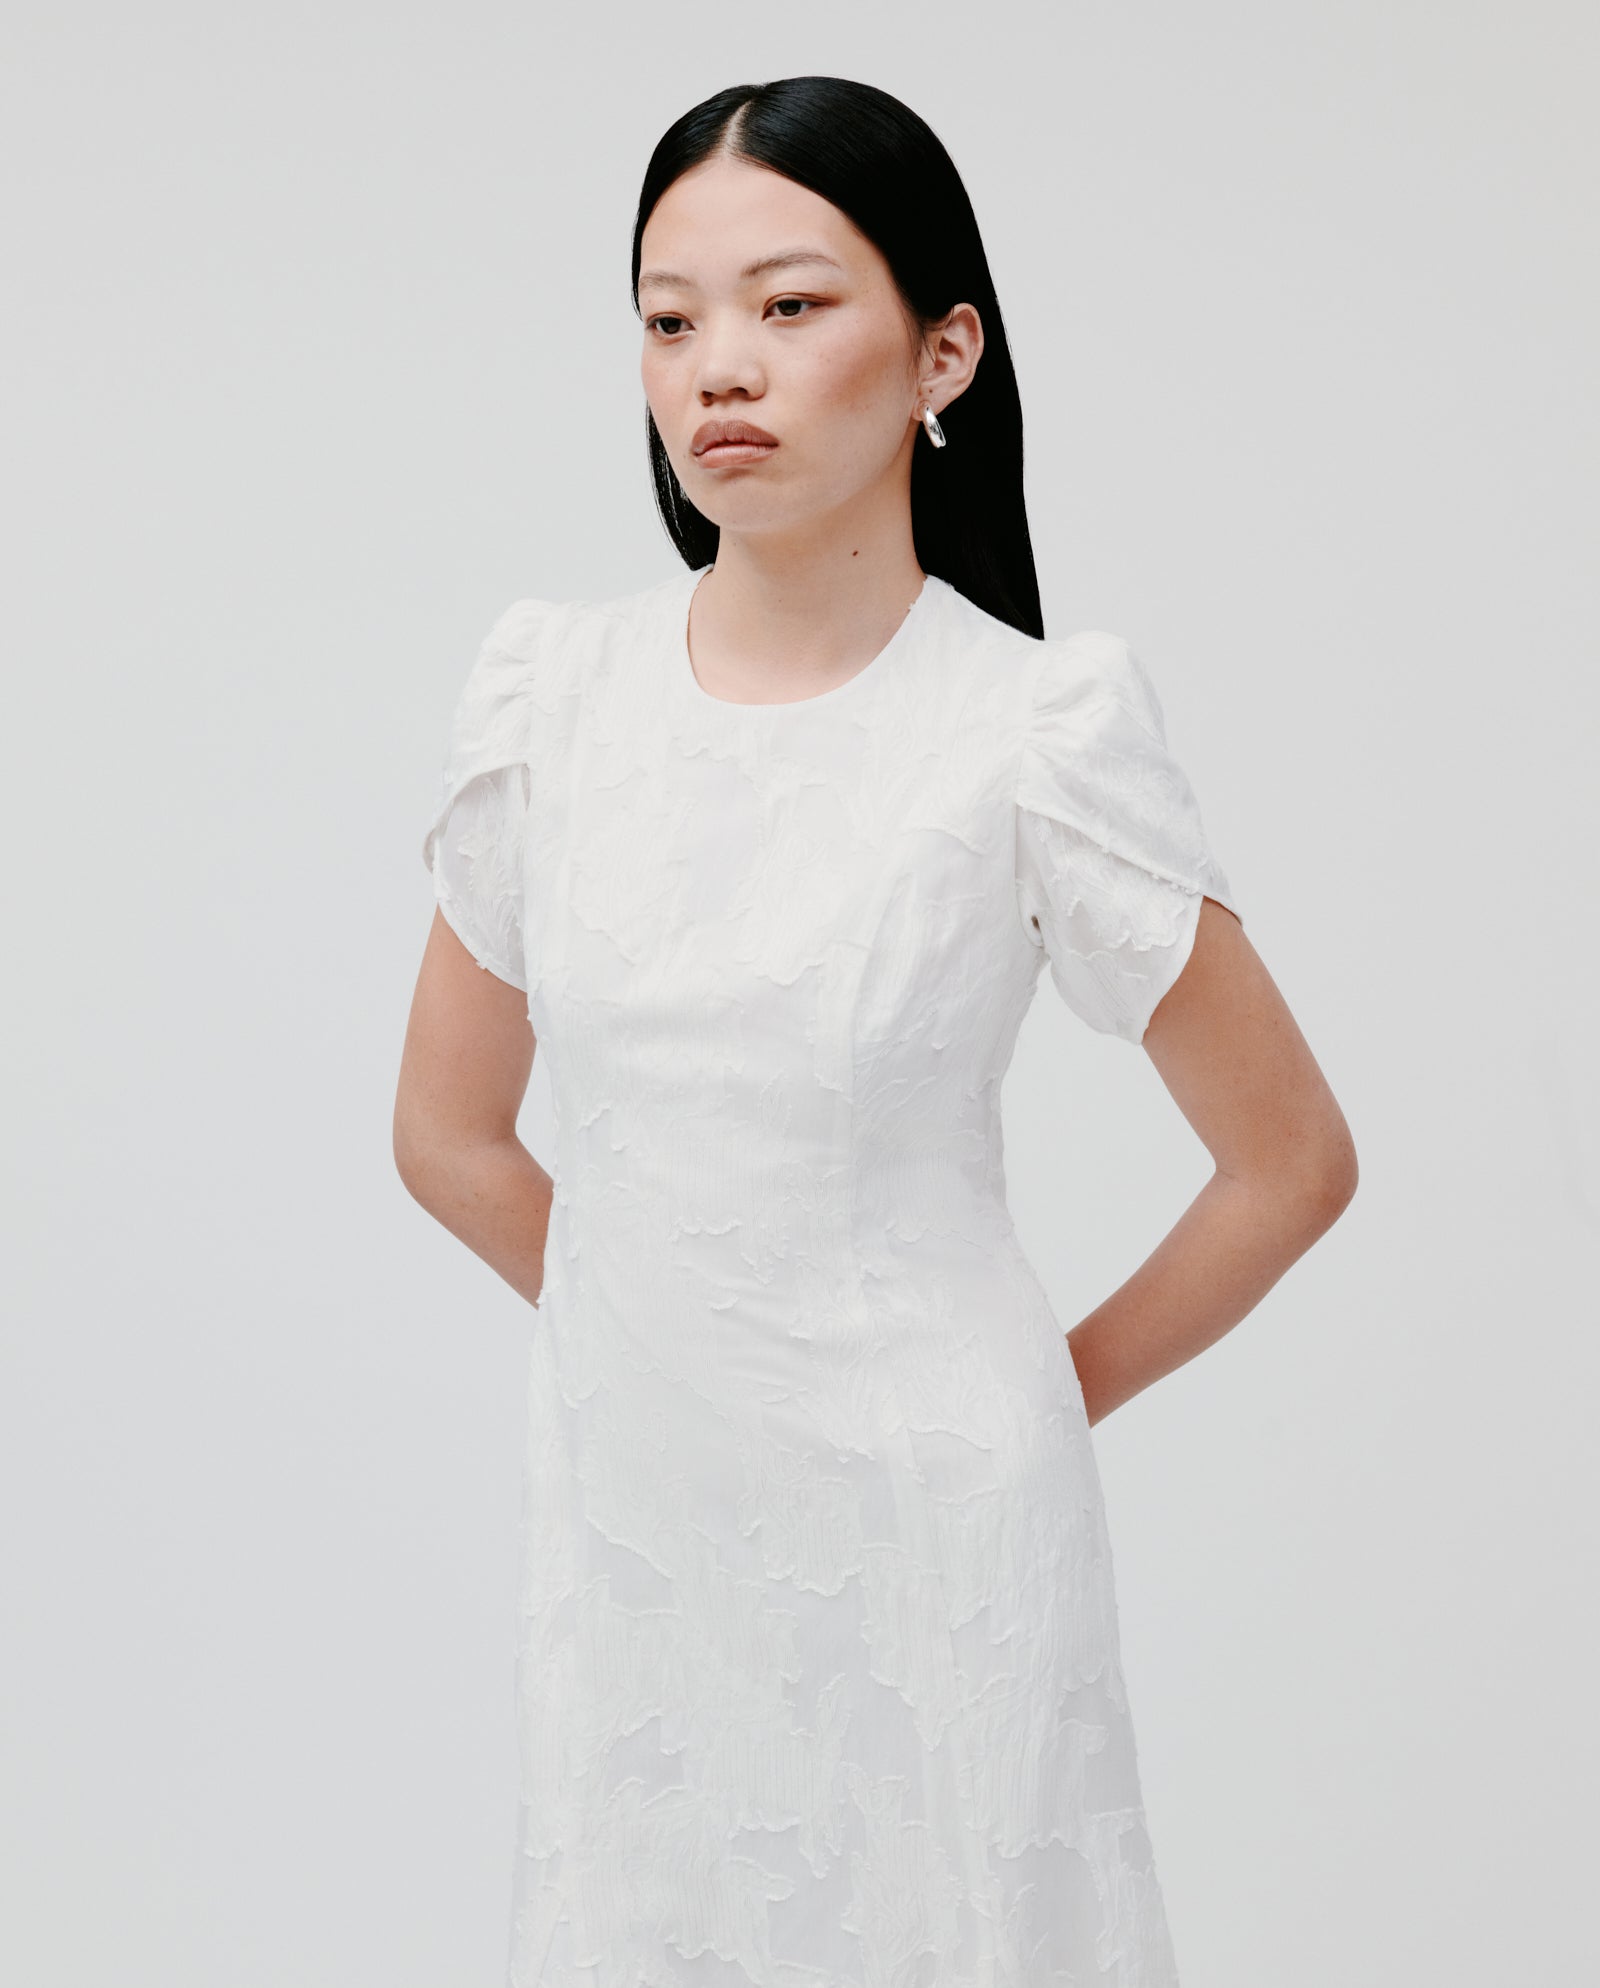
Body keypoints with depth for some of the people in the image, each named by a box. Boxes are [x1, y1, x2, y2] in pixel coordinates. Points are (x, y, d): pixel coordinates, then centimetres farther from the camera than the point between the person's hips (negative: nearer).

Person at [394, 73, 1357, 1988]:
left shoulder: (1034, 731, -12)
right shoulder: (553, 693, -2)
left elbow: (1293, 1163, -4)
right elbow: (450, 1134, 10)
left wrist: (1056, 1391, 4)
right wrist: (665, 1336, 13)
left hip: (925, 1525, -3)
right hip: (622, 1500, 3)